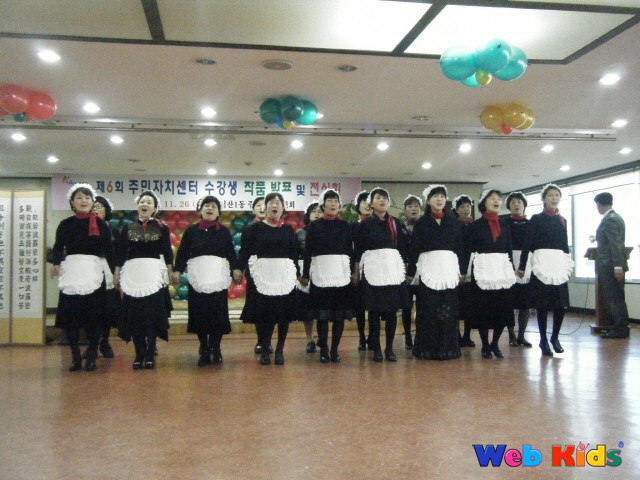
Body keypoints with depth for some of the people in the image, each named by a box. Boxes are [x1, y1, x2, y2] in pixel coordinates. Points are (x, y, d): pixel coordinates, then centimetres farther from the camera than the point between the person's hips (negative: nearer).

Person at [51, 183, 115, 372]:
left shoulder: (100, 224, 5)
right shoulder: (65, 225, 8)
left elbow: (109, 250, 5)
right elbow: (58, 248, 6)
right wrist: (56, 264, -14)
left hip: (93, 272, -1)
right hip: (71, 272, 1)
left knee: (93, 316, -1)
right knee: (70, 315, -1)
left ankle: (91, 357, 12)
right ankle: (75, 357, 13)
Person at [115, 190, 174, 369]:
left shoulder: (162, 228, 5)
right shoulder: (127, 228, 10)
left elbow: (168, 253, 7)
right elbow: (121, 254, 11)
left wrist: (170, 273, 2)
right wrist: (117, 274, 9)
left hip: (154, 275, -2)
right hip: (132, 274, 2)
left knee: (153, 315, -2)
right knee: (133, 315, 2)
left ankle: (150, 354, 6)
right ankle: (139, 354, 11)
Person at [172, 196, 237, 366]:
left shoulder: (224, 231, 8)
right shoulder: (191, 230, 7)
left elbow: (231, 253, 7)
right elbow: (182, 252, 6)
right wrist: (177, 270, -3)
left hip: (218, 277, 0)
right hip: (197, 277, 0)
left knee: (218, 314, 0)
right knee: (199, 314, 2)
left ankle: (215, 349, 12)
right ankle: (204, 350, 12)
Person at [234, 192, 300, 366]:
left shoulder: (288, 229, 10)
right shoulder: (257, 228, 4)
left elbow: (295, 253, 11)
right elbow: (245, 249, 0)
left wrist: (298, 274, 10)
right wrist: (239, 268, -10)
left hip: (285, 274, 2)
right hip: (263, 274, -1)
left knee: (284, 313, 2)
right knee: (263, 313, -2)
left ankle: (279, 350, 14)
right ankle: (264, 350, 11)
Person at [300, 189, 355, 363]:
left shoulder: (344, 225, 9)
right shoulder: (314, 226, 4)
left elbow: (350, 250, 11)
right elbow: (307, 252, 3)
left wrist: (353, 272, 7)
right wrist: (305, 274, 0)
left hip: (341, 272, 2)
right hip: (320, 272, -1)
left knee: (340, 313, 1)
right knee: (322, 313, 0)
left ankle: (334, 350, 11)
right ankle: (324, 350, 9)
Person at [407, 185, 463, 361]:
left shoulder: (453, 223, 12)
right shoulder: (421, 223, 5)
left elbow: (460, 248, 12)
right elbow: (414, 249, 2)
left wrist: (461, 270, 7)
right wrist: (411, 272, -1)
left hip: (449, 270, 2)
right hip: (428, 270, -2)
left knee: (449, 310, 2)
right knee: (428, 311, -2)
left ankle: (448, 348, 11)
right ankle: (427, 348, 5)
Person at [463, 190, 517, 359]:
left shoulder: (504, 224, 12)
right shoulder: (475, 225, 1)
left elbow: (509, 249, 14)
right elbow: (467, 250, -2)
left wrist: (511, 269, 12)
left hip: (502, 268, 4)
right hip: (482, 269, -3)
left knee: (503, 309, 2)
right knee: (483, 309, -1)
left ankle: (495, 344, 18)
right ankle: (485, 346, 12)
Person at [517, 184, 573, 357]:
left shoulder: (562, 220, 14)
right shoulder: (536, 219, 0)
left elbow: (565, 245, 19)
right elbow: (527, 244, -3)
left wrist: (569, 265, 17)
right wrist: (521, 266, -7)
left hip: (559, 265, 4)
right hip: (541, 265, -4)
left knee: (561, 304, 2)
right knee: (543, 304, -1)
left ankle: (555, 337, 20)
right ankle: (543, 339, 10)